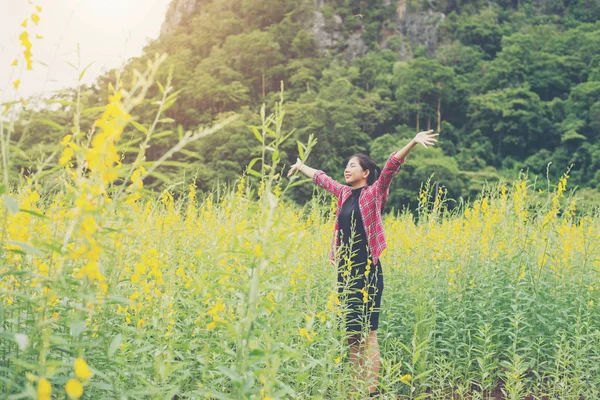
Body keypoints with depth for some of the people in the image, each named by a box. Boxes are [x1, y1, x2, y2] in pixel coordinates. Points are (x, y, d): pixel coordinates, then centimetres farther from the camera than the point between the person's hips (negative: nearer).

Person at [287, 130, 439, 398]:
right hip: (345, 271, 7)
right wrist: (301, 166, 47)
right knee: (351, 334, 9)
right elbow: (321, 178, 31)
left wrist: (413, 143, -30)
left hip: (367, 271, -7)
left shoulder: (374, 193, -3)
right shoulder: (344, 193, 14)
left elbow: (392, 165, -18)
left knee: (368, 333, -8)